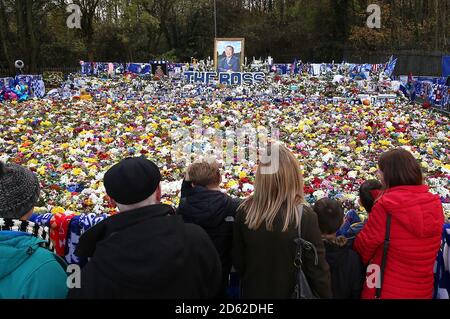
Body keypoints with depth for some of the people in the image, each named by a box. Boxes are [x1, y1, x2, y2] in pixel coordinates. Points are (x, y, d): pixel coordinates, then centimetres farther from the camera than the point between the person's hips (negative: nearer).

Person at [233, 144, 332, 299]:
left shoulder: (245, 211, -16)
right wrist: (326, 295, 1)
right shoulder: (305, 216, -24)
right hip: (292, 293, -1)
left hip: (253, 292, 2)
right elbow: (317, 269, -16)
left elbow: (238, 261, -3)